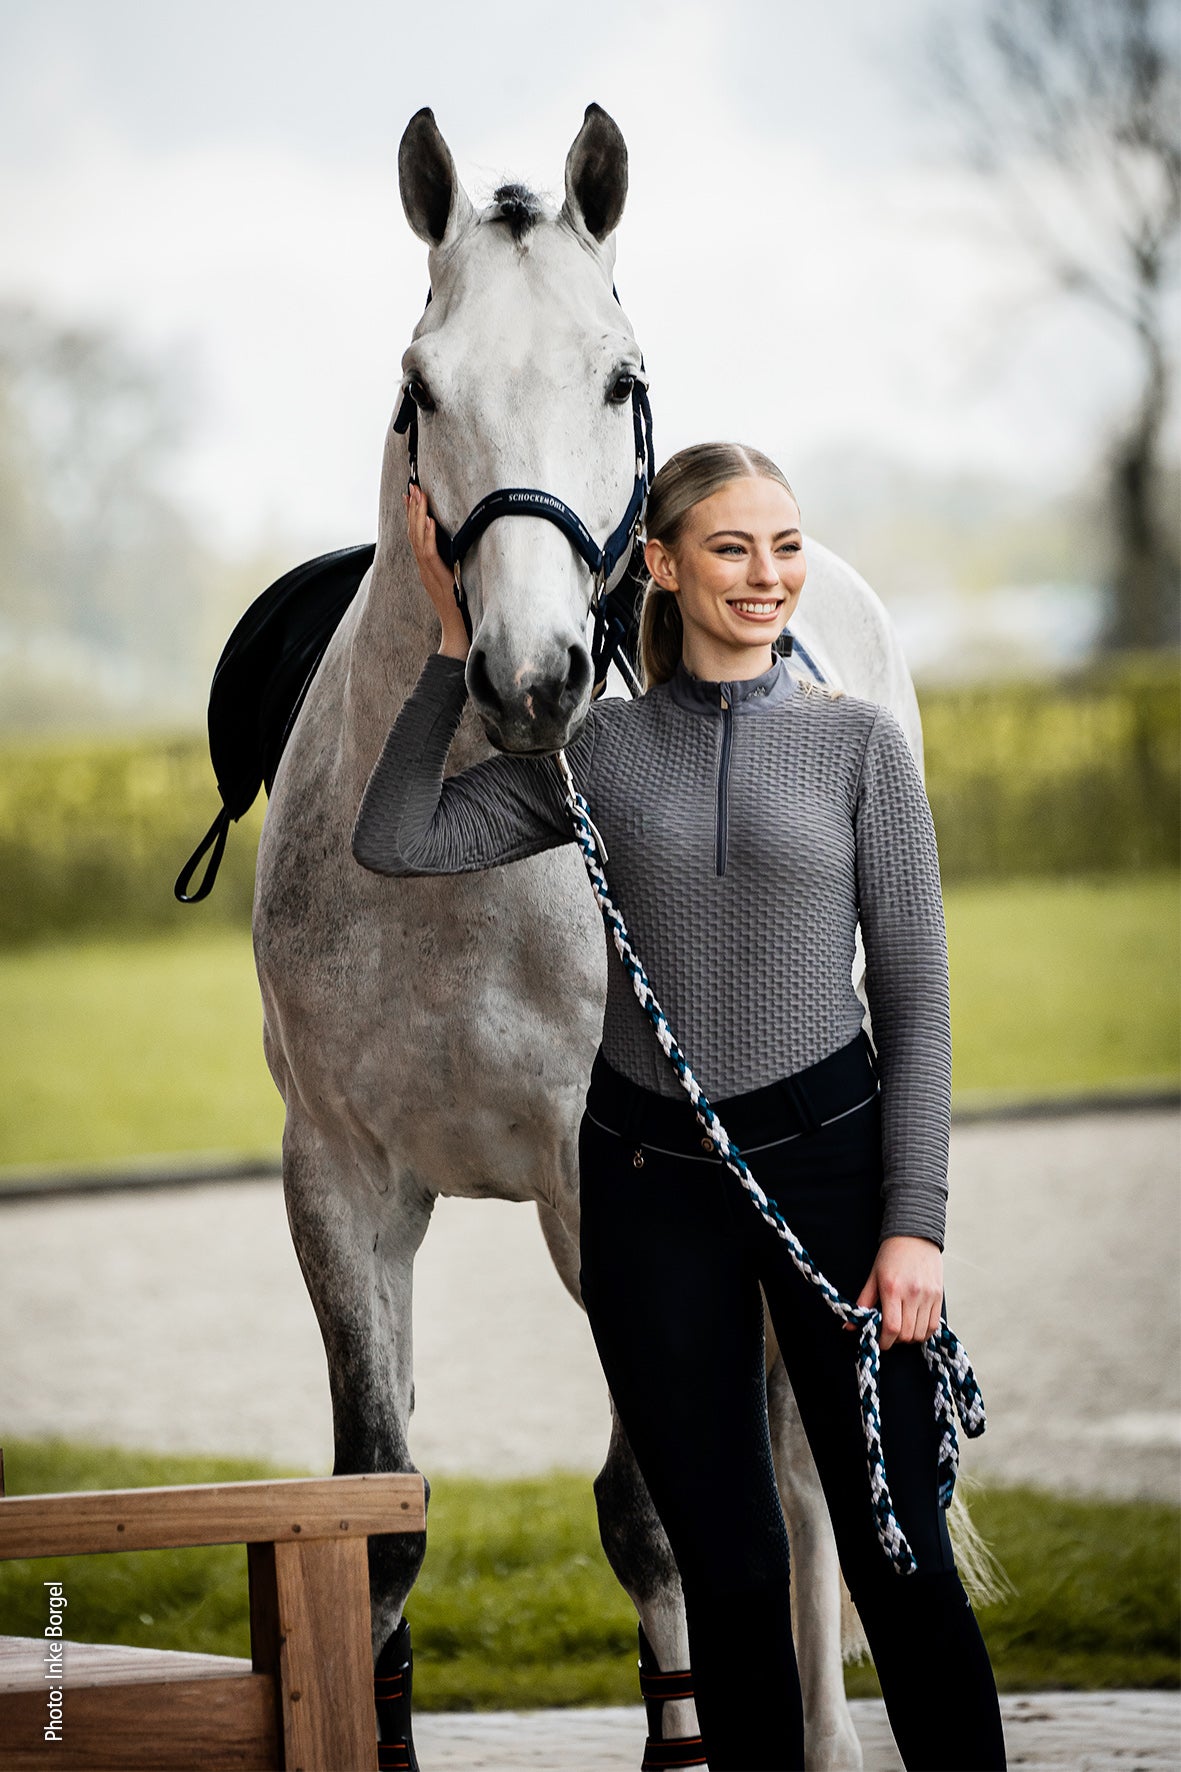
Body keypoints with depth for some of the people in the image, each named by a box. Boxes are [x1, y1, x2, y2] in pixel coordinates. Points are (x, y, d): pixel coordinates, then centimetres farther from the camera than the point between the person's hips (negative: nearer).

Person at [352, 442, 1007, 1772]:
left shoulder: (861, 743, 0)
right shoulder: (602, 752, 5)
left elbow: (915, 999, -1)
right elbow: (397, 842, 0)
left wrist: (916, 1224, -8)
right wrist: (453, 642, 1)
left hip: (829, 1153, -2)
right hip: (648, 1180, 2)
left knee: (897, 1549, -3)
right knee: (725, 1562, 8)